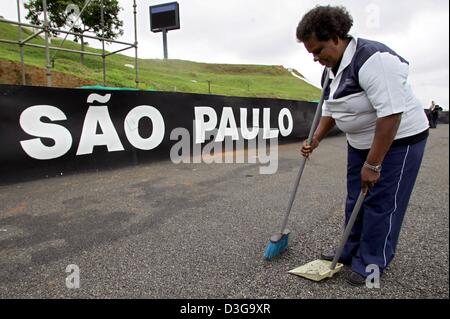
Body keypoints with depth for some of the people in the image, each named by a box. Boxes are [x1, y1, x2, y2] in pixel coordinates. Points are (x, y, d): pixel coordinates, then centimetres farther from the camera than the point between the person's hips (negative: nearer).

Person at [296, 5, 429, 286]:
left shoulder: (371, 59, -26)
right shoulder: (331, 69, 3)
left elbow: (391, 114, -31)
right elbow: (331, 110, 14)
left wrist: (373, 164, -28)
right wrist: (315, 141, 5)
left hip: (398, 139, -8)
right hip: (362, 141, 9)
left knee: (380, 202, -1)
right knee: (356, 199, 13)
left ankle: (371, 264, 15)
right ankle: (352, 252, 27)